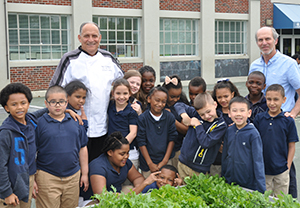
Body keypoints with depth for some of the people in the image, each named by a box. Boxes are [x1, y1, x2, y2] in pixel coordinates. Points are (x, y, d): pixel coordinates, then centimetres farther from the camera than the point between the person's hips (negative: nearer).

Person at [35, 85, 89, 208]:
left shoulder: (75, 122, 6)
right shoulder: (39, 123, -5)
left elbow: (82, 148, 12)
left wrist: (85, 174, 12)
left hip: (73, 177, 4)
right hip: (47, 178, -3)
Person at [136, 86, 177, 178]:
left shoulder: (170, 117, -2)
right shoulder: (143, 118, -8)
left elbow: (172, 139, 0)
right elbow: (141, 142, -7)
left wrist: (165, 161, -5)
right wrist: (150, 163, -8)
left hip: (166, 162, 2)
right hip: (147, 164, -1)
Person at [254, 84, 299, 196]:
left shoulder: (288, 121, -4)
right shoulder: (259, 119, -1)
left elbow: (291, 146, 0)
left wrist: (288, 167, -3)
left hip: (281, 170, -1)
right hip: (262, 170, 1)